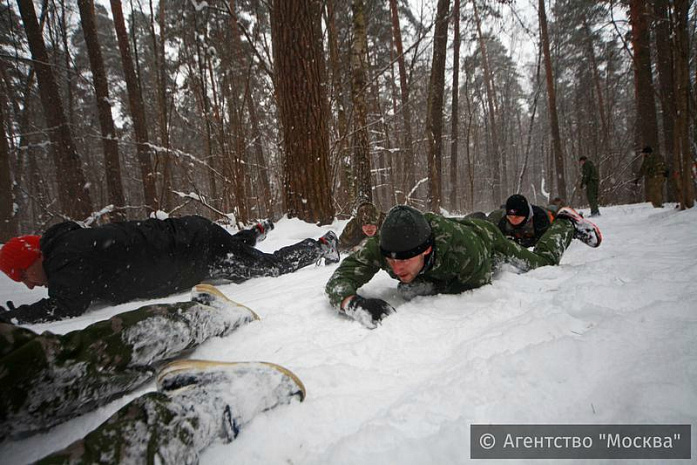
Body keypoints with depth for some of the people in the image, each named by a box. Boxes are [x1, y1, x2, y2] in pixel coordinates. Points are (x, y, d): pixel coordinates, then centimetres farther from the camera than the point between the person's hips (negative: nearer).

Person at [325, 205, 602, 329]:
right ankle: (500, 216, 49)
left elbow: (479, 288, -28)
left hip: (486, 240, -1)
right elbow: (338, 280, -44)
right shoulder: (380, 246, -42)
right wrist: (353, 303, -65)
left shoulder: (463, 250, -49)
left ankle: (567, 223, 46)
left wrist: (428, 288, -38)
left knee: (543, 262, 19)